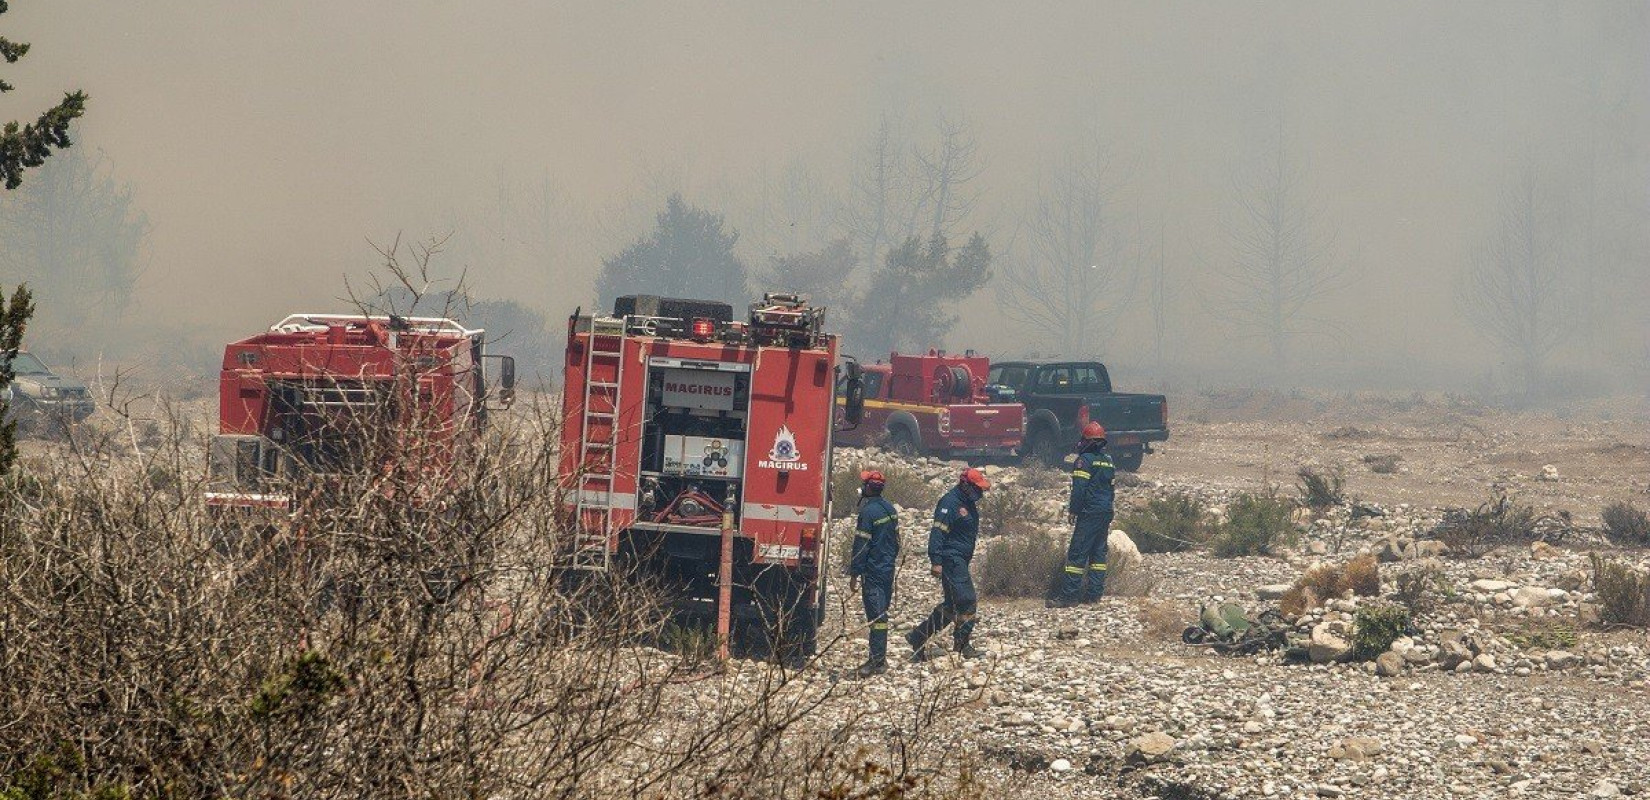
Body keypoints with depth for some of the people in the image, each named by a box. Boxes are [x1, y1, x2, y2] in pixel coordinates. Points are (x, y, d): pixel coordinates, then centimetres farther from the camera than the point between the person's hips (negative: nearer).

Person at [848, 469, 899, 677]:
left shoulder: (868, 512, -17)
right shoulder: (890, 509, 9)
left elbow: (861, 545, -17)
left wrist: (855, 573, -12)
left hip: (873, 572, -8)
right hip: (888, 570, 8)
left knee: (876, 615, -8)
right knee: (881, 613, 14)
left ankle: (877, 660, -10)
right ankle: (880, 658, 18)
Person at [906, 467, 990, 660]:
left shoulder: (969, 504, 16)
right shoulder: (950, 503, -15)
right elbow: (938, 532, -20)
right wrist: (936, 561, -25)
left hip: (961, 561, 10)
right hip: (951, 559, -10)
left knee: (952, 605, 11)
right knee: (967, 601, -13)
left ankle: (918, 638, 16)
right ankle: (963, 646, -7)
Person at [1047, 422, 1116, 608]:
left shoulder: (1086, 459, -10)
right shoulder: (1109, 461, 15)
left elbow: (1079, 488, -15)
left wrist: (1073, 511, -8)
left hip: (1089, 513, -8)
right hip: (1106, 513, 8)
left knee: (1077, 553, -8)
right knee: (1098, 552, 12)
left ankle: (1069, 595, -12)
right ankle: (1095, 593, 11)